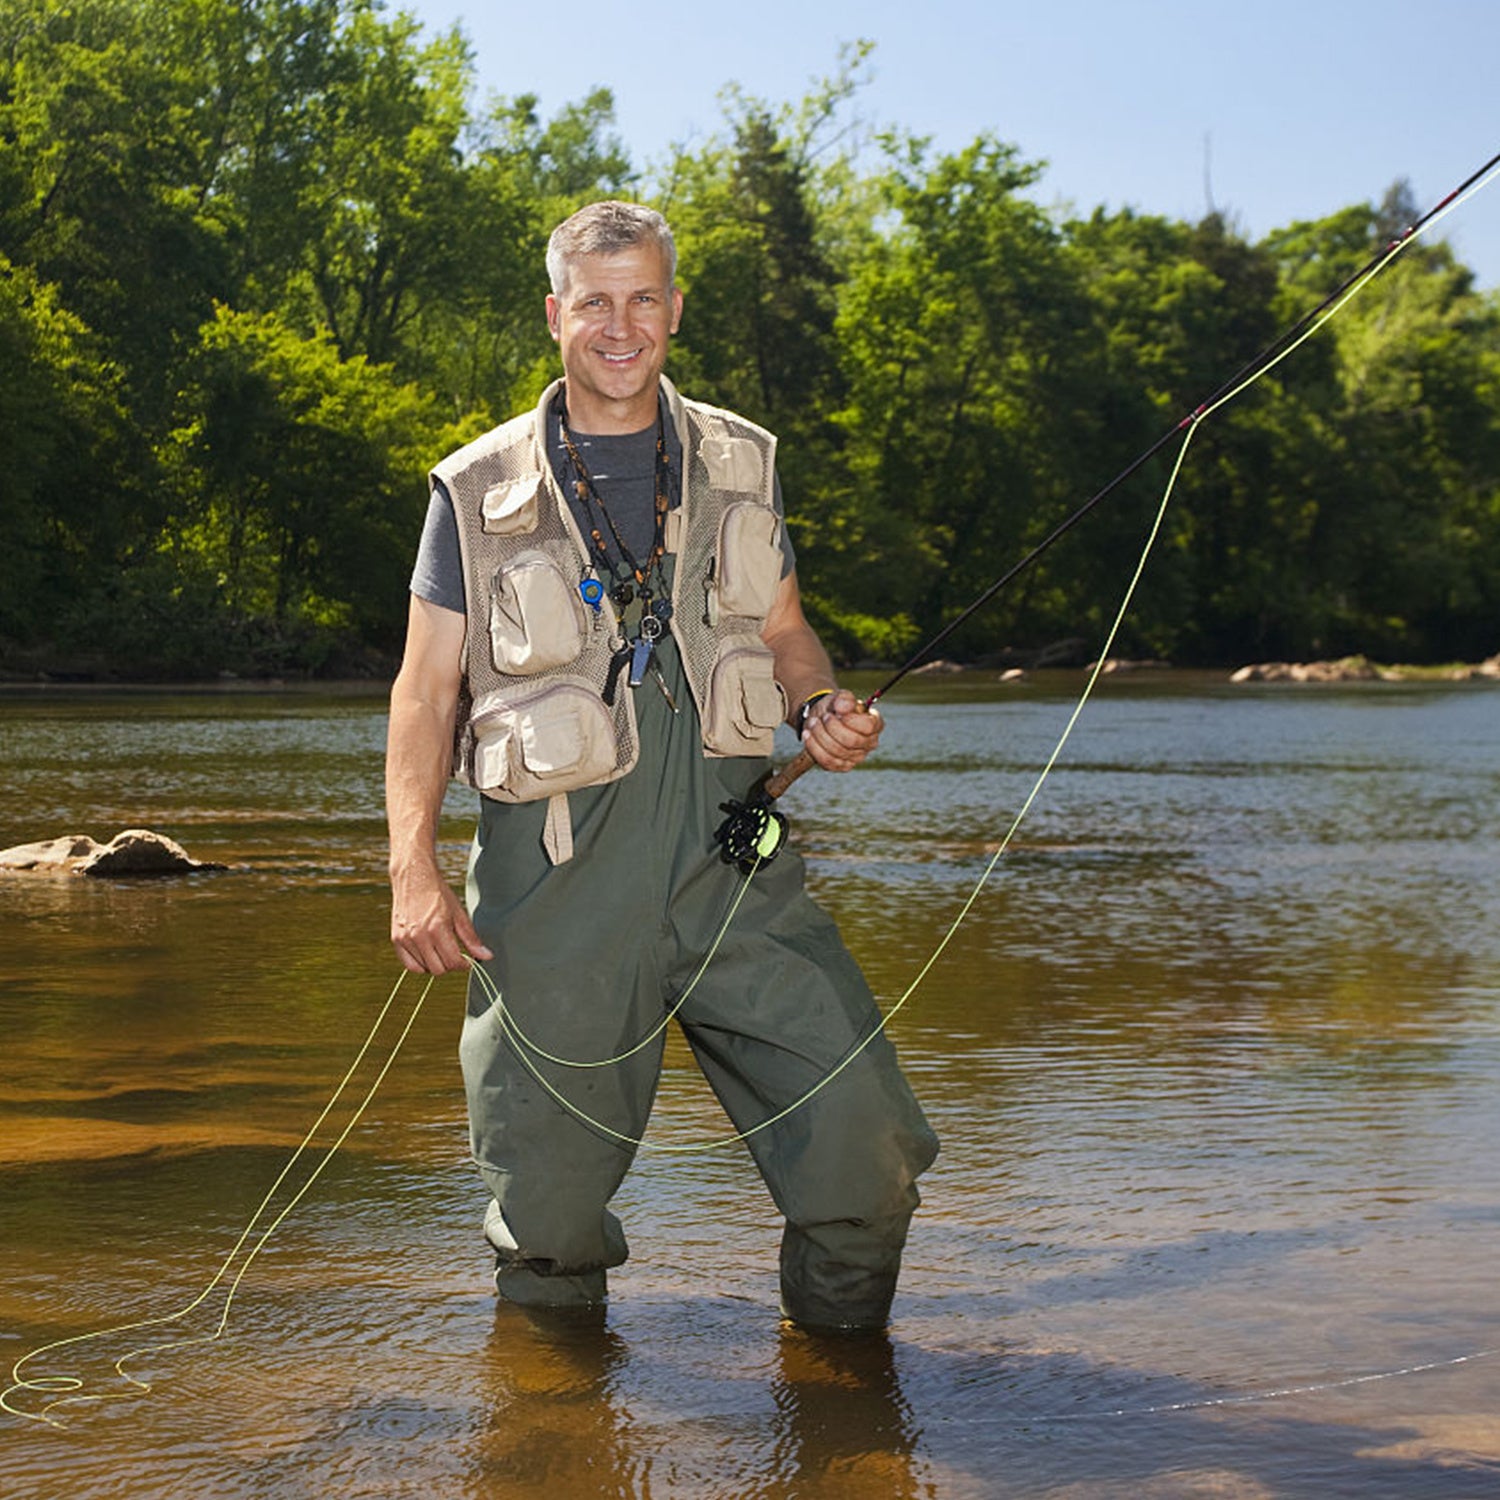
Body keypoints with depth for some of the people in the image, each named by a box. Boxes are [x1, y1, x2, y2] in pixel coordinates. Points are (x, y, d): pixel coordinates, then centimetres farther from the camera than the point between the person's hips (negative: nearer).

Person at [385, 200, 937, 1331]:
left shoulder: (739, 464, 12)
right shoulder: (480, 491, 4)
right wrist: (414, 868, -7)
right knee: (548, 1206, 2)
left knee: (868, 1148, -8)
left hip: (731, 856, 2)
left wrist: (825, 711, -1)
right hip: (558, 878, -2)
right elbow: (426, 689, 4)